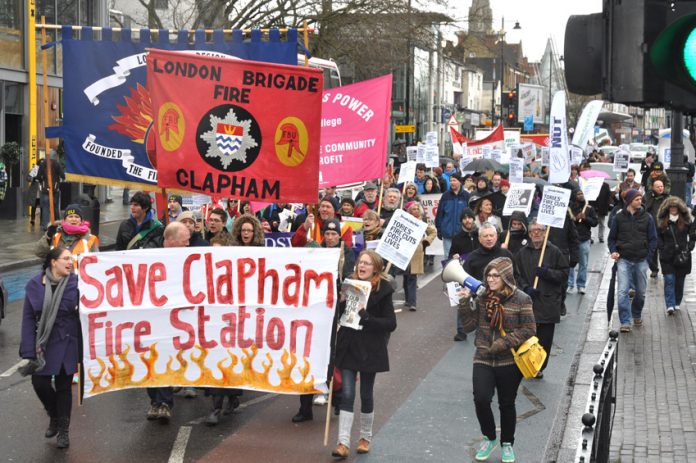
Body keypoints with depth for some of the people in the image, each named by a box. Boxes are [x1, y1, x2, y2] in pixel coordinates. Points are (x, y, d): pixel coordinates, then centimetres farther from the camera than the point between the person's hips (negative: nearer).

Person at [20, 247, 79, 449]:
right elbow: (28, 318, -3)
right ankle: (54, 416, 31)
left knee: (63, 386, 7)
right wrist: (29, 351, -8)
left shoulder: (76, 283, -9)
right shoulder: (35, 285, -6)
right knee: (40, 383, 0)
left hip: (67, 344, -1)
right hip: (43, 344, 1)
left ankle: (63, 429, 25)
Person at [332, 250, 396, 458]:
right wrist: (342, 301, -12)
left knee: (366, 394, 10)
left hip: (370, 351, -2)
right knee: (347, 394, -4)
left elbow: (391, 323, -10)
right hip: (348, 347, 2)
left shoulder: (383, 290, -7)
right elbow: (337, 315, 8)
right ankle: (343, 442, -6)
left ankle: (365, 437, 28)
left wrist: (367, 317, -22)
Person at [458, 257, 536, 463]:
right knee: (481, 399, -12)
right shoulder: (482, 297, 0)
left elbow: (529, 330, -9)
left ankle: (507, 444, 32)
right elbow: (469, 326, 1)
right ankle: (489, 438, 14)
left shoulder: (521, 299, -10)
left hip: (509, 362, -2)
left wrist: (504, 343, -18)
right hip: (483, 360, 2)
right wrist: (465, 303, -12)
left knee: (507, 404, 11)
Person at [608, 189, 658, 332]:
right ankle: (625, 322, -10)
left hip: (641, 261, 2)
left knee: (640, 292, 12)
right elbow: (612, 238, 9)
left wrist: (648, 255, -4)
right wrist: (613, 251, -8)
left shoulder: (647, 218, 3)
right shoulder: (619, 217, 1)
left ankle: (637, 315, 36)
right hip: (623, 260, -2)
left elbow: (653, 239, 7)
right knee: (623, 291, -12)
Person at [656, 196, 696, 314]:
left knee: (679, 281, 10)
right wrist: (662, 248, -4)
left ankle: (677, 303, 25)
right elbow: (658, 237, 8)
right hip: (667, 257, -1)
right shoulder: (662, 221, 1)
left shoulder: (686, 221, 1)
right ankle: (670, 305, -13)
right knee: (669, 280, -9)